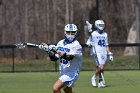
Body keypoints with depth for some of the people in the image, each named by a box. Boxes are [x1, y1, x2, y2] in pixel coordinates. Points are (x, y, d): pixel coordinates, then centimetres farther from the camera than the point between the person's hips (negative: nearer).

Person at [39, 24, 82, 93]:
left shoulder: (76, 45, -15)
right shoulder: (61, 43, 7)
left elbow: (69, 57, -29)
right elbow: (54, 58, 6)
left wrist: (57, 50, -39)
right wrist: (49, 50, -13)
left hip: (71, 73, -8)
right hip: (63, 72, 8)